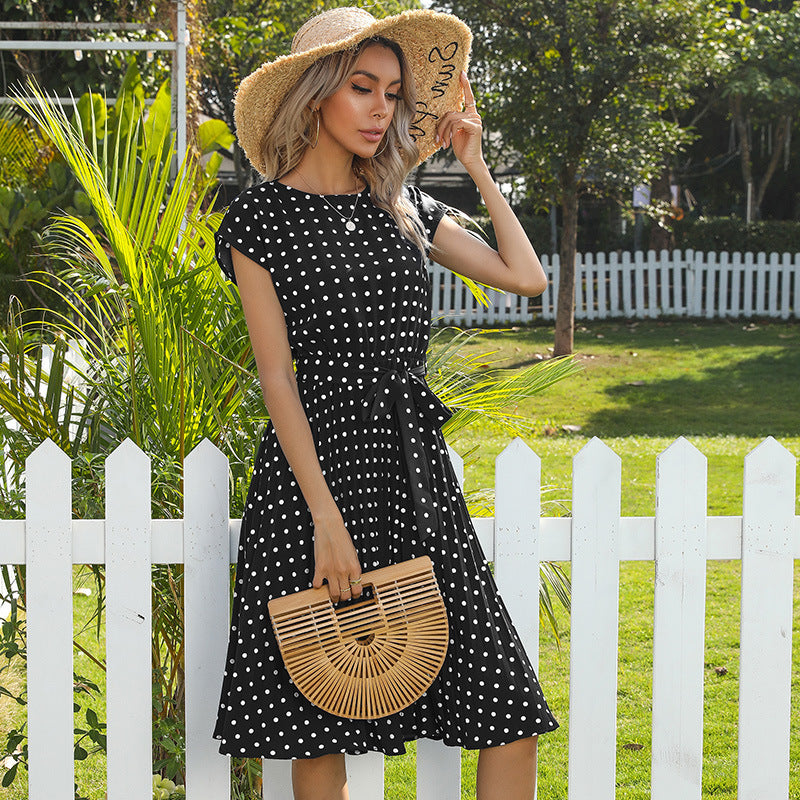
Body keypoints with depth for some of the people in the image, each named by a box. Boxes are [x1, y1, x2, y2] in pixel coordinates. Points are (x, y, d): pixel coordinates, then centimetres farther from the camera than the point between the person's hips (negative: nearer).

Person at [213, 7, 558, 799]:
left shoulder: (403, 206, 14)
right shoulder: (262, 216, -1)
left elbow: (526, 277, 12)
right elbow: (276, 376, -7)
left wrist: (474, 163, 14)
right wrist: (326, 516, -15)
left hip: (416, 465, 5)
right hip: (319, 461, -5)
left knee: (510, 713, -3)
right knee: (320, 728, 2)